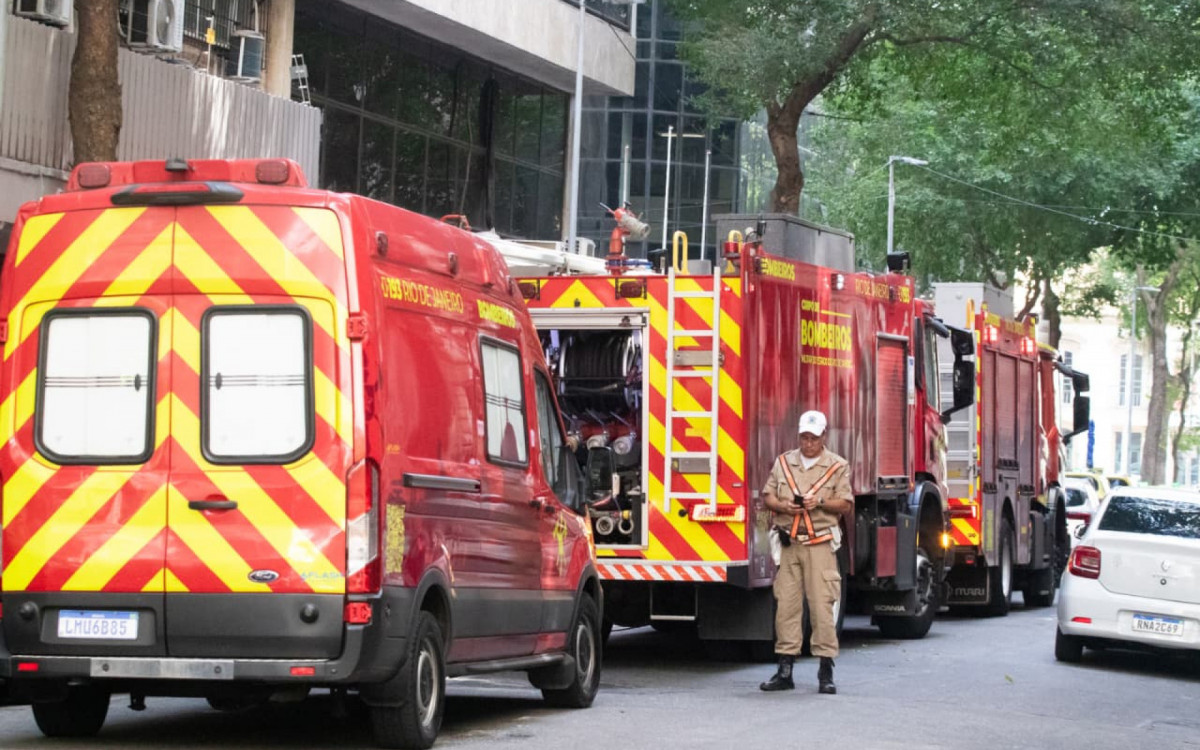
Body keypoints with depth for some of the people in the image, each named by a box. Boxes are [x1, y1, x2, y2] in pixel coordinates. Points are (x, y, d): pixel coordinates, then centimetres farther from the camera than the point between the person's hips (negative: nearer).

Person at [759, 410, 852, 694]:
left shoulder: (836, 466, 5)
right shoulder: (783, 462, 13)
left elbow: (846, 504, 2)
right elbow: (767, 496, 12)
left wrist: (820, 503, -14)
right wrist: (783, 506, -8)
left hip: (820, 544, -3)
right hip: (788, 543, 3)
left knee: (822, 605, -7)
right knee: (786, 604, 0)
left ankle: (826, 671, -4)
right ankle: (785, 669, 4)